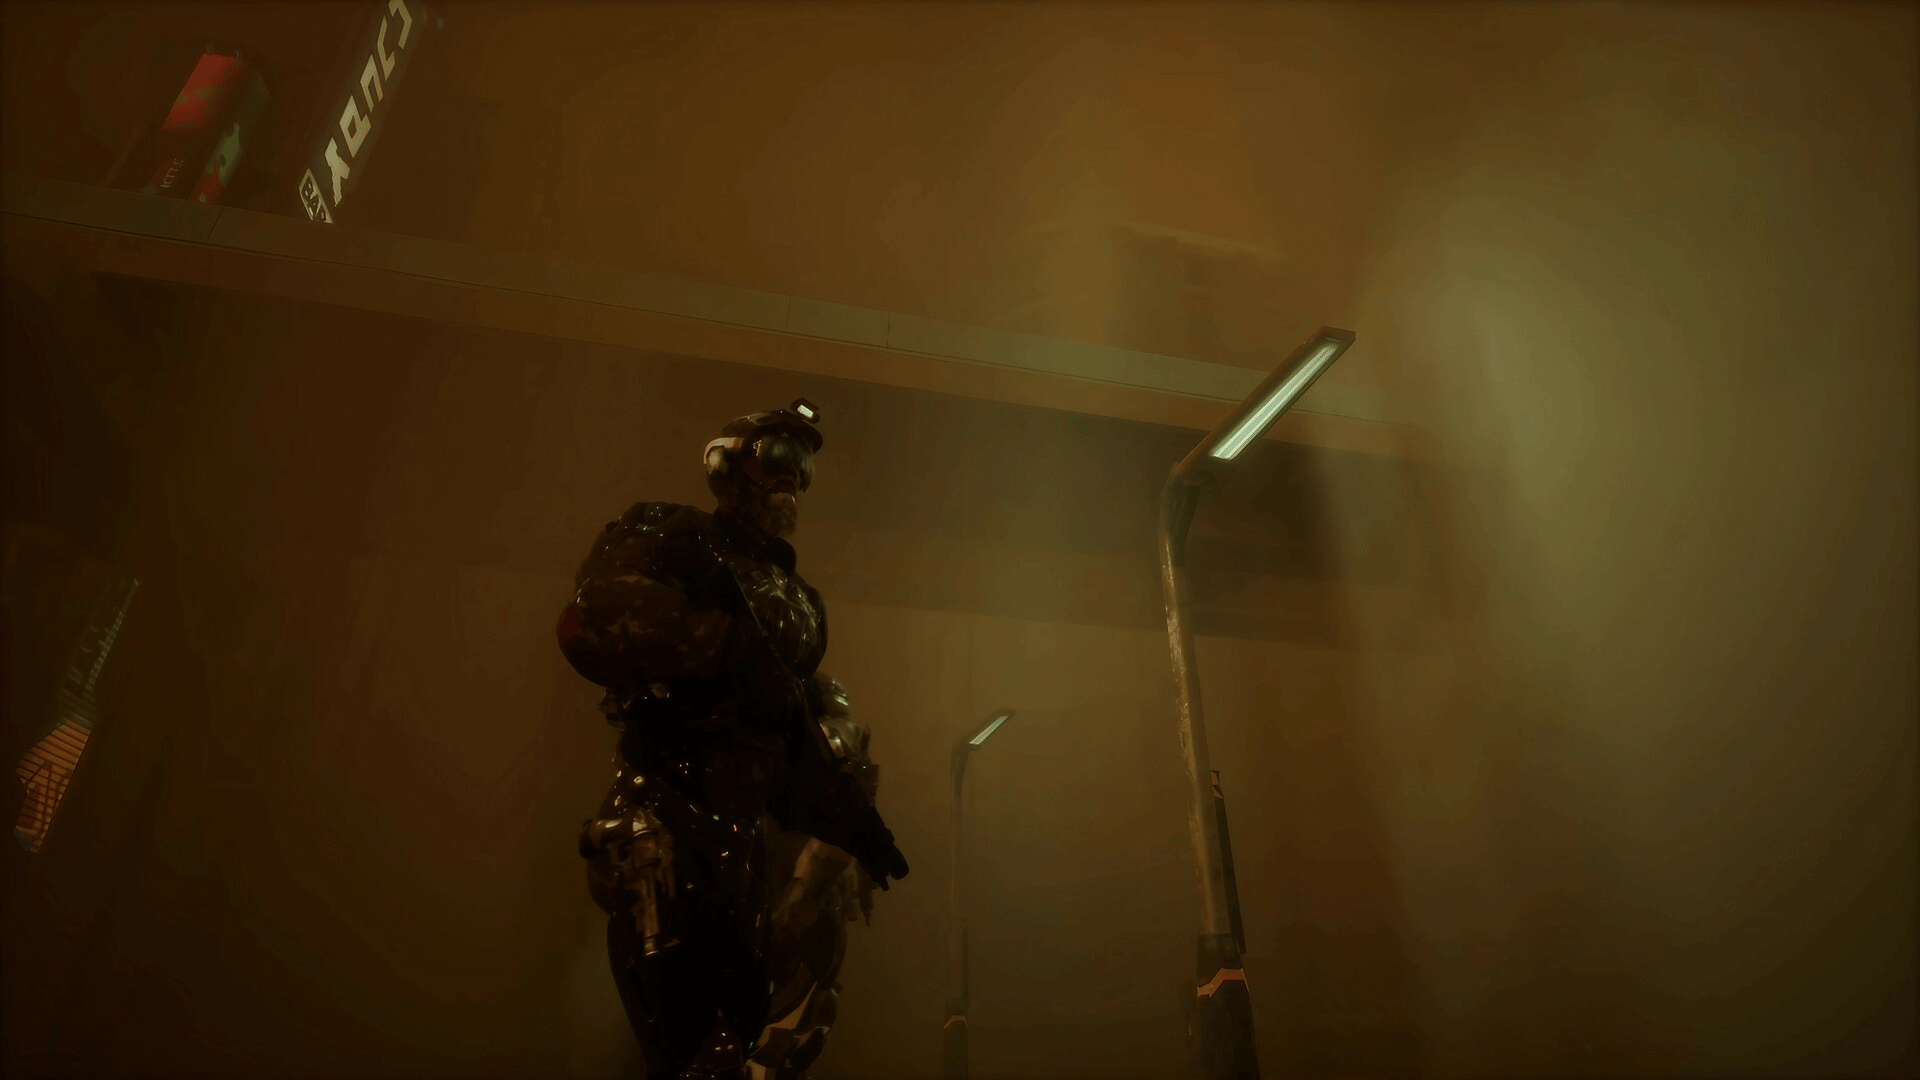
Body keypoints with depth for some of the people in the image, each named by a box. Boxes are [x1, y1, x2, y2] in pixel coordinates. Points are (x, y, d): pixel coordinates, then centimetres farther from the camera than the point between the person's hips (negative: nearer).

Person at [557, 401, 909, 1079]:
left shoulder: (796, 599, 16)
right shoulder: (672, 537, -4)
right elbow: (593, 621, -23)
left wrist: (847, 812, 16)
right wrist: (728, 647, -24)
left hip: (740, 836, 7)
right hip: (664, 829, -7)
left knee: (742, 1021, 15)